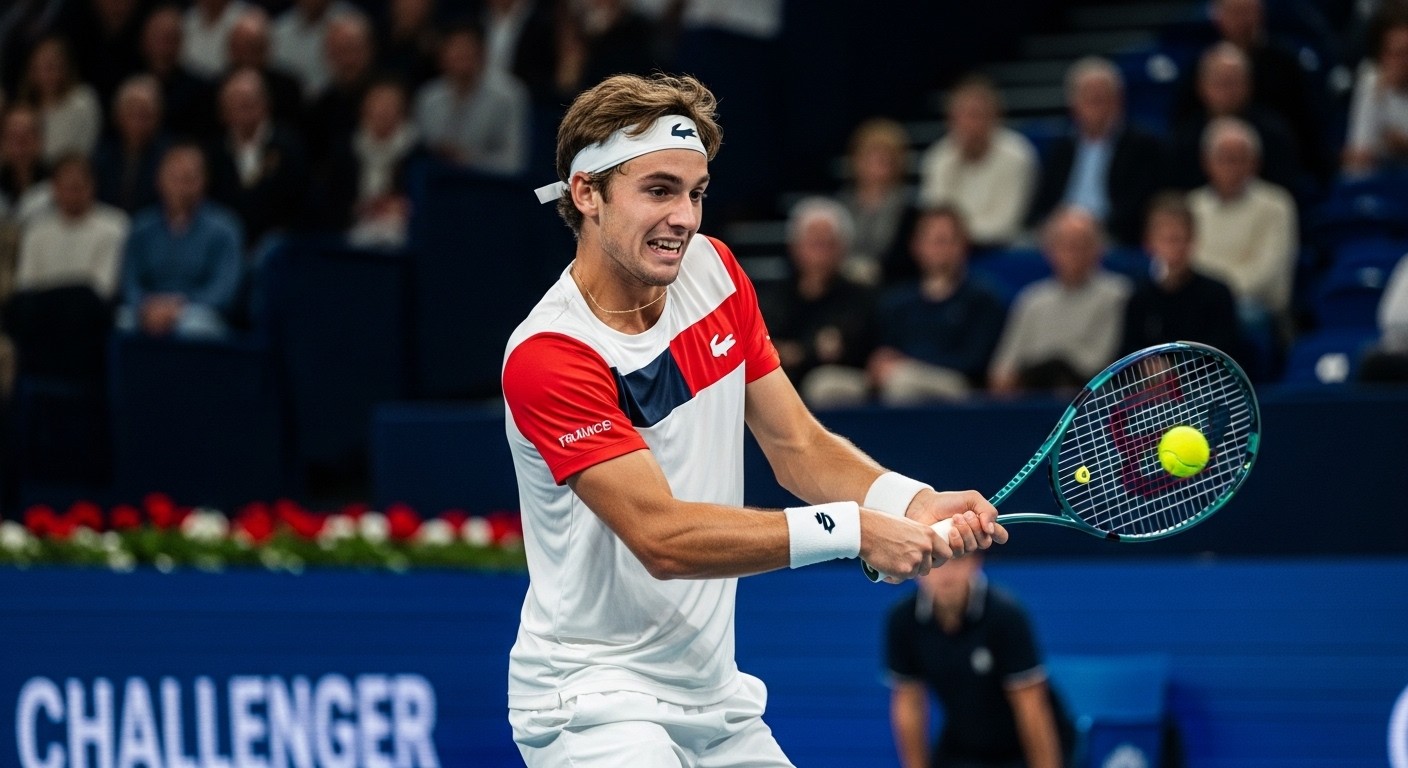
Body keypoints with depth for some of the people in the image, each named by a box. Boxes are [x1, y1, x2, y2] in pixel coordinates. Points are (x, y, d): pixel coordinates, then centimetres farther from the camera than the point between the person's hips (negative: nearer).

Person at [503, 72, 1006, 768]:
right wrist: (852, 529, -29)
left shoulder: (713, 270, 3)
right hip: (595, 702, -7)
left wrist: (912, 502, -16)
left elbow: (798, 447, 4)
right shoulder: (547, 357, -20)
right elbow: (661, 538, -25)